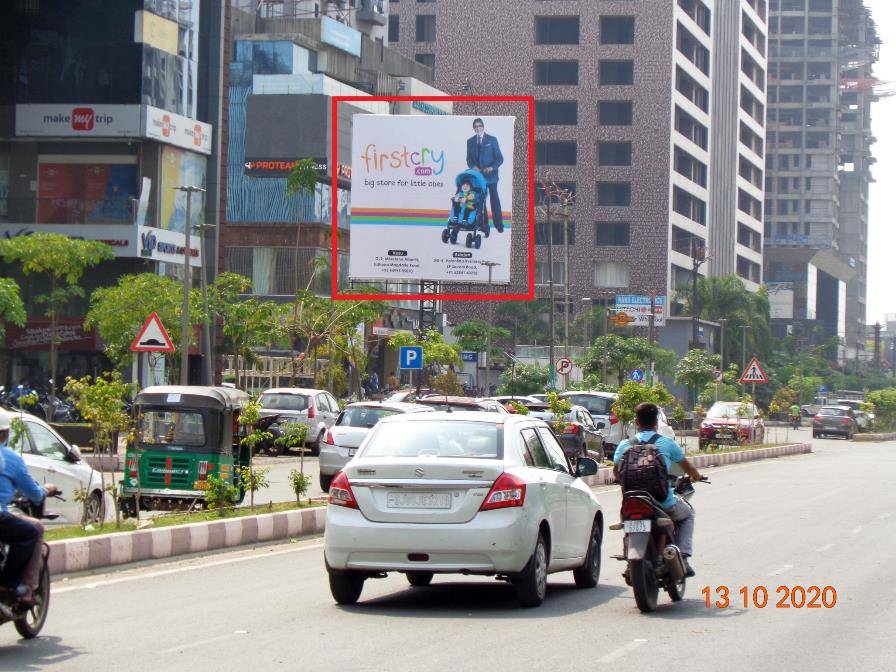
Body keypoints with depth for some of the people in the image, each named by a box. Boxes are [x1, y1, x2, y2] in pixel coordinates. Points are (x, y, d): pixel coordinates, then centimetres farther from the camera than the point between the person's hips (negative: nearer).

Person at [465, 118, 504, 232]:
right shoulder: (470, 141, 9)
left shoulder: (492, 140, 0)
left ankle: (499, 225, 7)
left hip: (490, 175, -2)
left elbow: (500, 158, -2)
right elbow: (469, 158, 12)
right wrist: (473, 166, -9)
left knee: (494, 200, 2)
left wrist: (492, 167, -18)